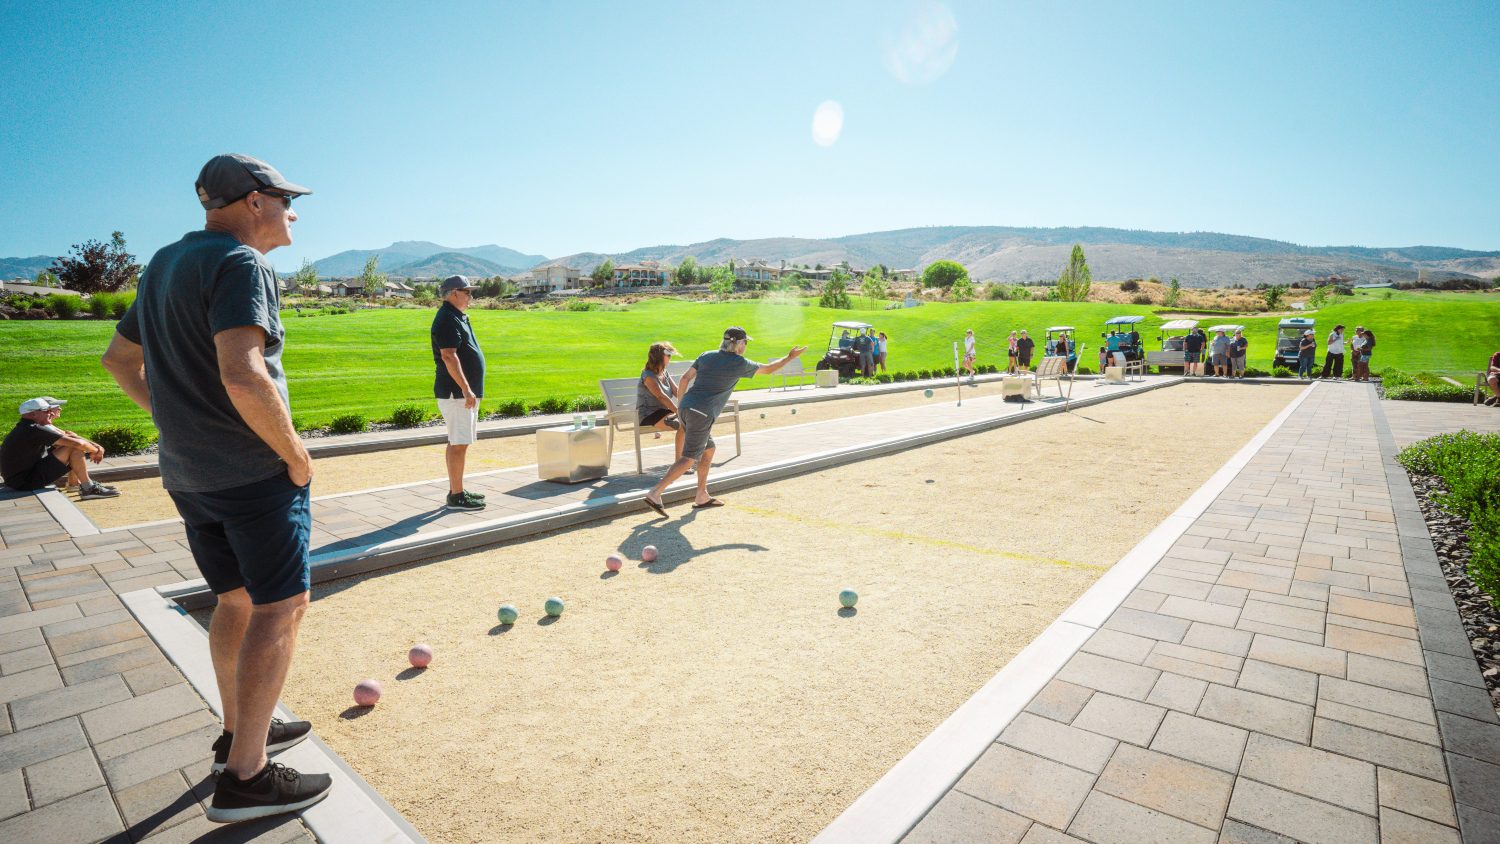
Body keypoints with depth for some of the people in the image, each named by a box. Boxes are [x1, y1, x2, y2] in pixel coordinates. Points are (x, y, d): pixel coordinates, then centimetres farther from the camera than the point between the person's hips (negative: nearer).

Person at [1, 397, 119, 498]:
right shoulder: (35, 430, -22)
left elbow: (67, 434, 12)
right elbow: (78, 443, -27)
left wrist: (95, 445, 0)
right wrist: (96, 451, -8)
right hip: (24, 483, -10)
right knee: (75, 448, -20)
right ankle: (88, 489, -14)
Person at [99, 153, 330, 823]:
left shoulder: (162, 265, 16)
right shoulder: (242, 264, -15)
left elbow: (118, 359, 24)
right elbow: (242, 377, -28)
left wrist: (176, 421, 21)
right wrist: (295, 455, -17)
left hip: (186, 472, 9)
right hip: (253, 472, -9)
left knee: (235, 599, 19)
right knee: (280, 608, -3)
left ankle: (240, 732, 32)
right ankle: (245, 776, 3)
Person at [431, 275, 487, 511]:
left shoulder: (457, 317, 19)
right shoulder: (448, 319, -14)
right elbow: (448, 356, -23)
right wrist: (466, 389, -27)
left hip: (462, 392, 11)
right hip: (456, 392, -11)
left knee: (457, 442, 14)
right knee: (459, 444, -8)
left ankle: (456, 490, 22)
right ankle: (456, 496, -4)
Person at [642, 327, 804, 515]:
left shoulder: (706, 356, 13)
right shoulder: (740, 363, 0)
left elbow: (685, 378, 10)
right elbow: (767, 369, 13)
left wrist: (680, 403, 20)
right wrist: (790, 357, 25)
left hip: (685, 408, 8)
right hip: (702, 414, -8)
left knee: (708, 450, 20)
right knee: (688, 458, -6)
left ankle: (702, 497, 22)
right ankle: (655, 494, -16)